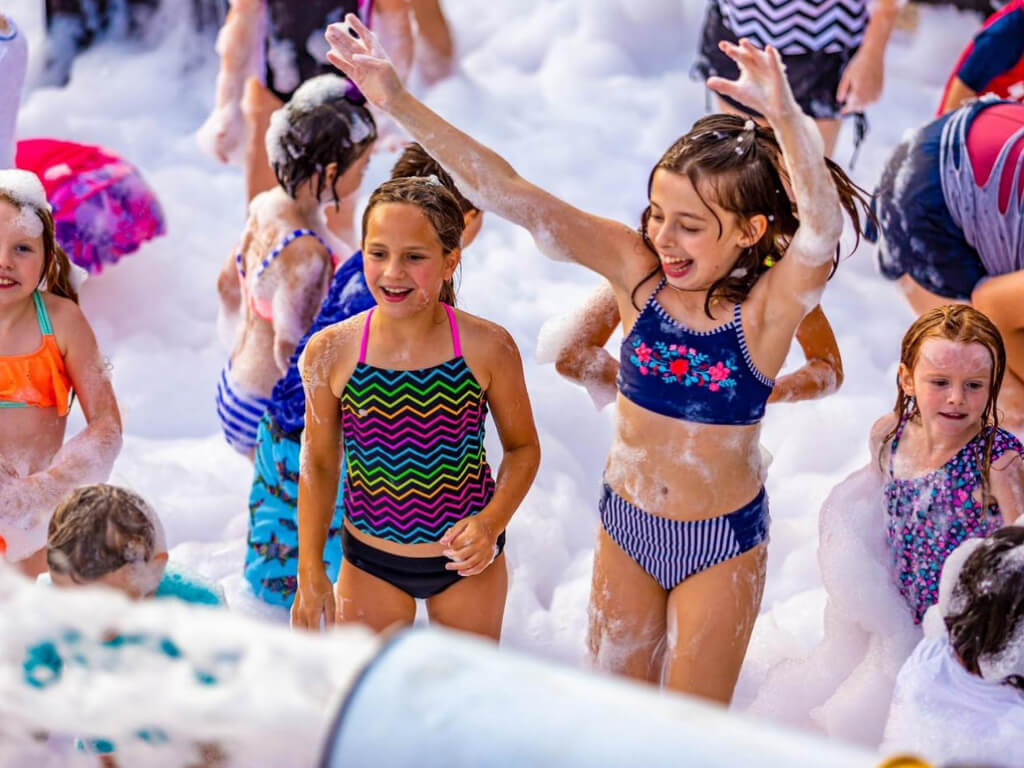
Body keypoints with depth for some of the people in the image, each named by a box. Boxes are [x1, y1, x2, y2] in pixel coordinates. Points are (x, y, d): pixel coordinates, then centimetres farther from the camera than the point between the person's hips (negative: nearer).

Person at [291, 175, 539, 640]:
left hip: (467, 562, 0)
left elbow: (523, 447, -2)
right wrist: (310, 571, 1)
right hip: (370, 565, 0)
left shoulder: (488, 348, -17)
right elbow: (319, 463, -1)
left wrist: (492, 523, -18)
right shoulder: (329, 353, -15)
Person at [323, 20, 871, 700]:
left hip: (722, 541, -3)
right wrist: (400, 102, -27)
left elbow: (822, 227, -43)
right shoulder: (636, 268, -14)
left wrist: (786, 118, -59)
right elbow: (510, 195, -20)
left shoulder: (767, 306, -22)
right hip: (627, 523, 3)